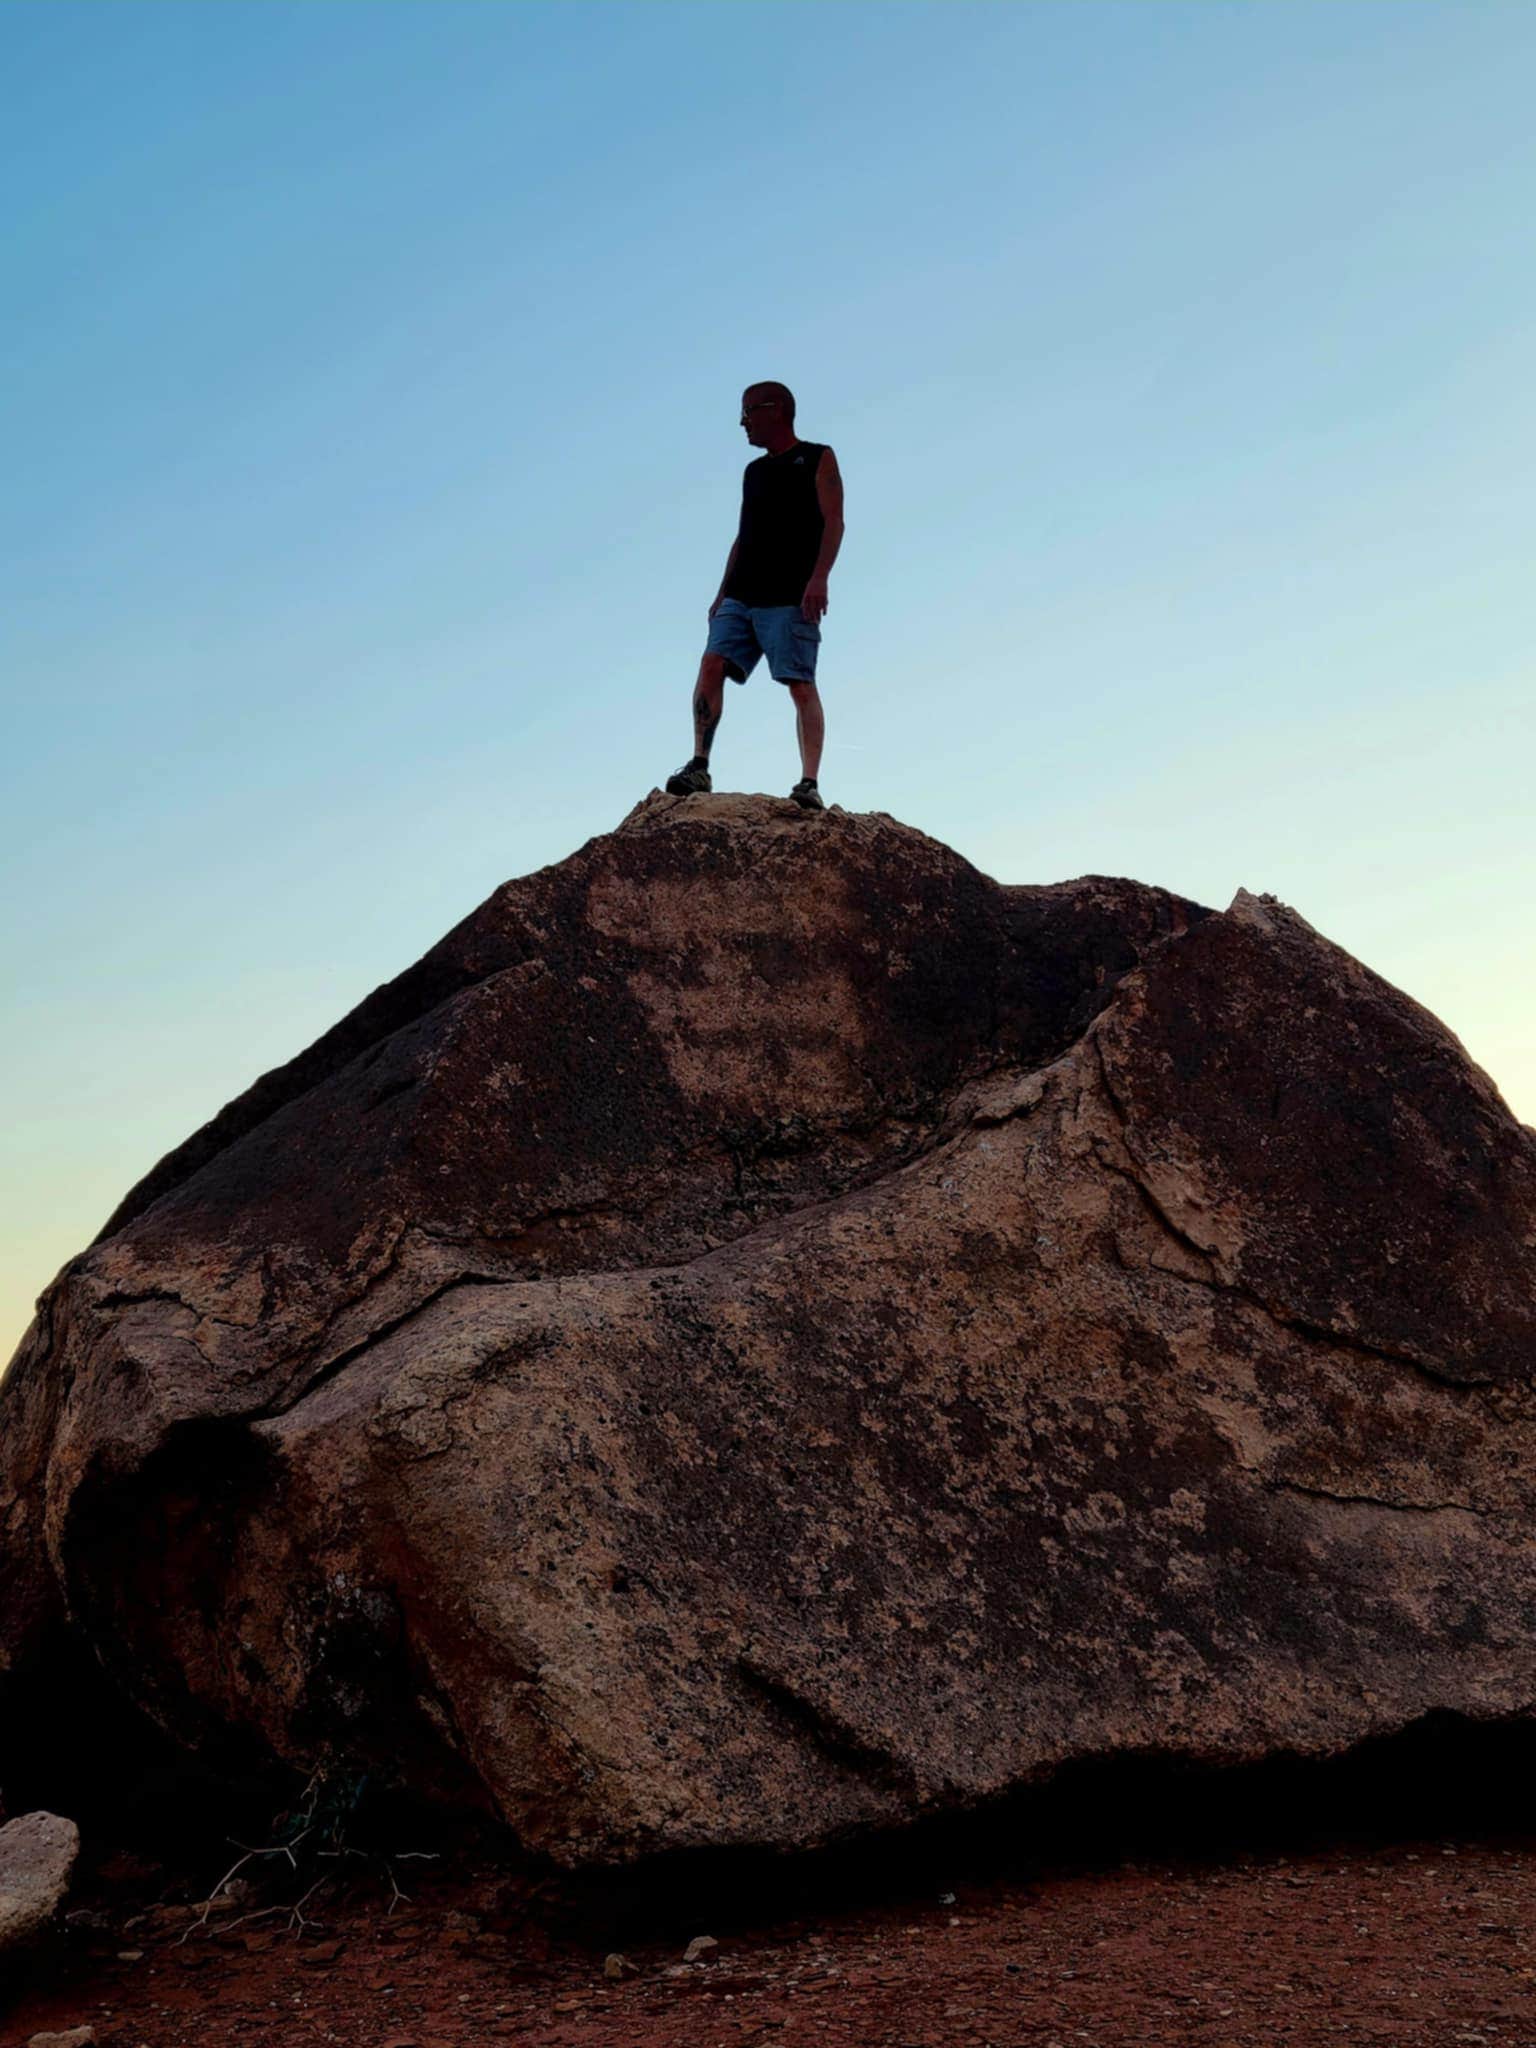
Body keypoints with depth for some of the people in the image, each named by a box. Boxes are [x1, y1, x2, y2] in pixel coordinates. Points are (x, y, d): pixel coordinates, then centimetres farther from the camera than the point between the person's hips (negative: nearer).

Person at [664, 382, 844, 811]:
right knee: (712, 665, -11)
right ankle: (699, 767, -14)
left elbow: (833, 522, -6)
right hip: (742, 596, 6)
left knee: (801, 685, -12)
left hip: (790, 597, -6)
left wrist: (819, 577, -20)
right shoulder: (754, 471, 26)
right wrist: (723, 593, 16)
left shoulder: (817, 458, 6)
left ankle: (809, 784, -16)